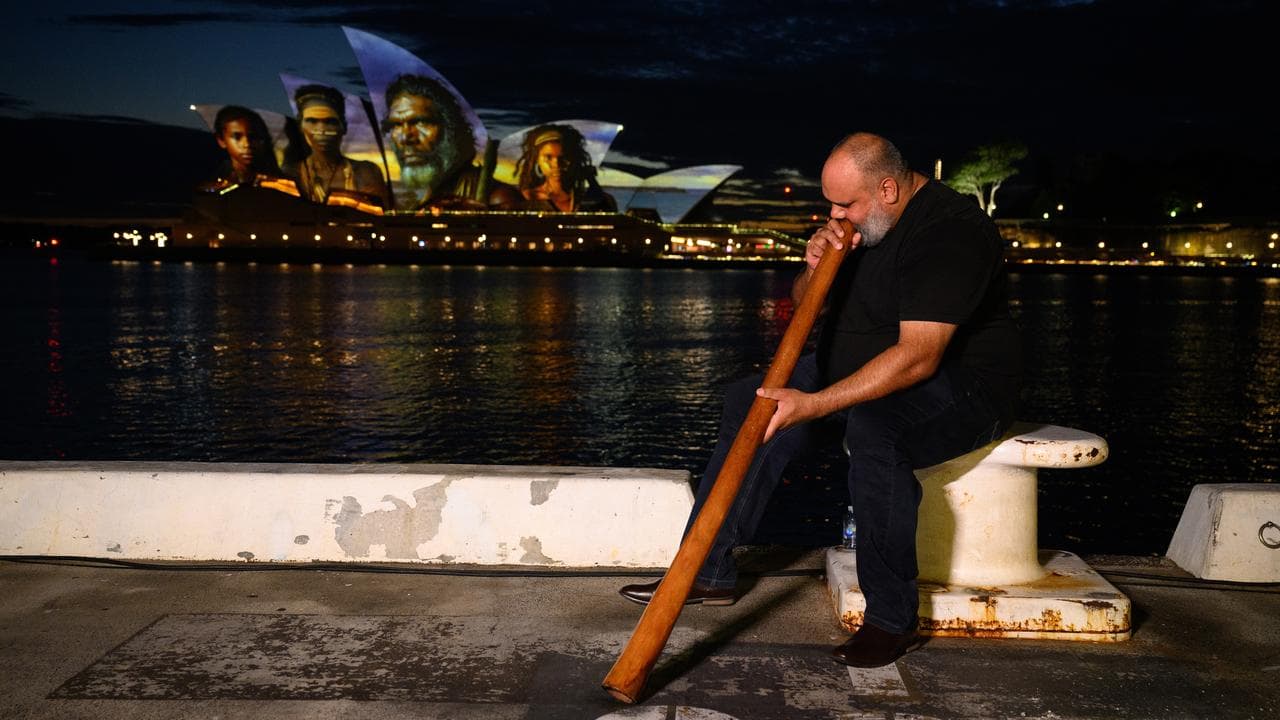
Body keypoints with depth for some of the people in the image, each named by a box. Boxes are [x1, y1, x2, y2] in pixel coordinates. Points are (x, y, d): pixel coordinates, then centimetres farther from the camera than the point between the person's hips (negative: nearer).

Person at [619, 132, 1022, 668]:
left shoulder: (951, 231, -24)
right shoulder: (857, 220, 3)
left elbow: (918, 357, -33)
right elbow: (803, 307, 12)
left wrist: (814, 405, -37)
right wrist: (815, 266, -12)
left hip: (962, 386, -9)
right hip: (860, 371, 9)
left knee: (872, 426, -39)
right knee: (750, 401, -2)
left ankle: (892, 619, -24)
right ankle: (708, 574, 1)